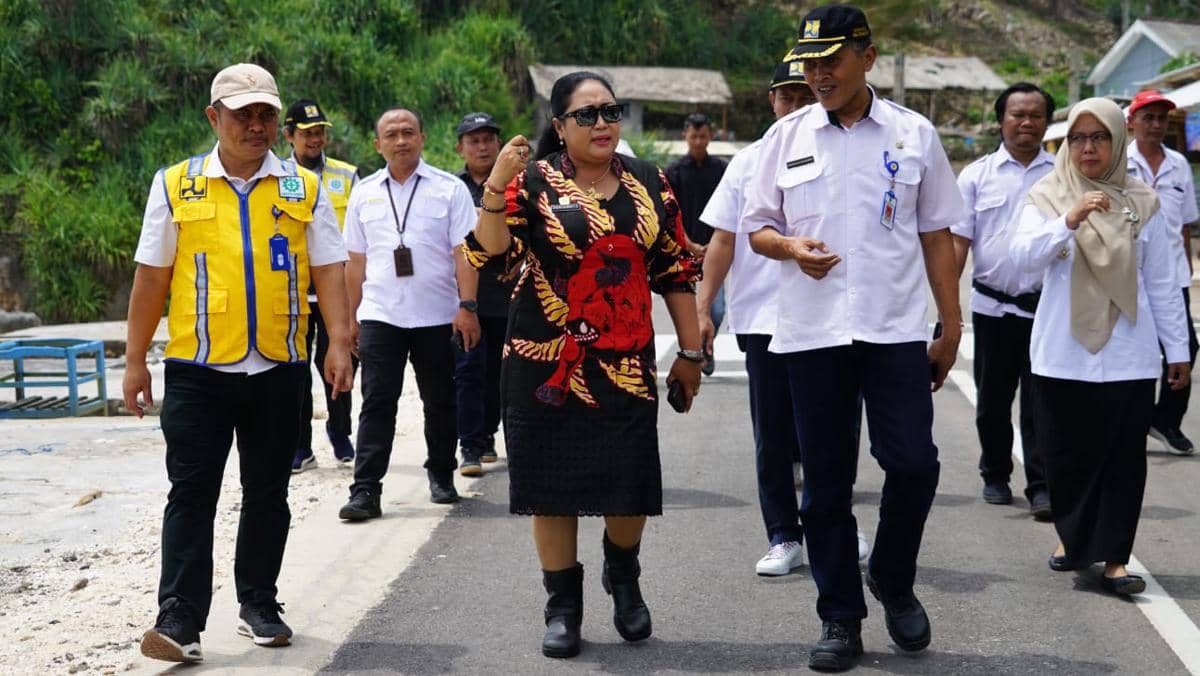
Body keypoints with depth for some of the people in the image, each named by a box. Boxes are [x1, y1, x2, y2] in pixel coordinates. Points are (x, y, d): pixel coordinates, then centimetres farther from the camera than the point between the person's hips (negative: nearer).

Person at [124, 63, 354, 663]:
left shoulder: (304, 188, 7)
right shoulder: (175, 185, 5)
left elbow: (328, 272, 5)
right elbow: (151, 277, 6)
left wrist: (339, 343, -7)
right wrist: (135, 361, 4)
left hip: (278, 368, 2)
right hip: (197, 368, -1)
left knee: (268, 494, 10)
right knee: (191, 493, -4)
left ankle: (259, 604, 23)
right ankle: (180, 619, -3)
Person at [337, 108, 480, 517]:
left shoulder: (449, 189, 2)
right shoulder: (364, 193, 10)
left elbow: (464, 252, -3)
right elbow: (356, 260, 13)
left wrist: (467, 306, -11)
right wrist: (351, 316, 12)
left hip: (437, 315, -1)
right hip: (380, 314, 1)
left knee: (440, 403, 10)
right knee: (377, 403, -5)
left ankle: (441, 477, 27)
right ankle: (365, 491, -8)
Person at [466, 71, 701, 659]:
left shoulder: (648, 183, 8)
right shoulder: (534, 182, -1)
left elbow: (676, 270, 11)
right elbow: (489, 254, -12)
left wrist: (690, 352, 8)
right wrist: (496, 188, -25)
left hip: (626, 362, 2)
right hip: (548, 362, -2)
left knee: (631, 483, 1)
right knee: (553, 482, 3)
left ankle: (623, 576, 31)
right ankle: (563, 607, 18)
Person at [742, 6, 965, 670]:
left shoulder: (913, 135, 5)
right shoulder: (787, 136, 7)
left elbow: (936, 237, 9)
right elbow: (756, 227, 11)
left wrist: (952, 328, 6)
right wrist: (792, 248, -11)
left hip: (895, 329, -1)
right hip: (811, 333, 1)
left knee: (913, 463, -8)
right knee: (825, 482, 5)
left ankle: (892, 579, 20)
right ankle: (840, 619, 16)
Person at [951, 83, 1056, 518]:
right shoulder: (977, 176, 4)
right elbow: (958, 241, 2)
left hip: (1046, 307, -1)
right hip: (992, 306, 1)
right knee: (992, 401, 12)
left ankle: (1041, 488, -1)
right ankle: (995, 477, 27)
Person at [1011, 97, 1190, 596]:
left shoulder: (1141, 203, 5)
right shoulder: (1047, 197, 3)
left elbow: (1162, 283, 7)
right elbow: (1024, 255, -13)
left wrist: (1177, 349, 6)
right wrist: (1069, 221, -27)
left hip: (1127, 356, 0)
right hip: (1063, 354, 0)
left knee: (1123, 456, -2)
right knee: (1065, 453, 6)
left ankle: (1114, 557, 2)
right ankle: (1073, 537, 26)